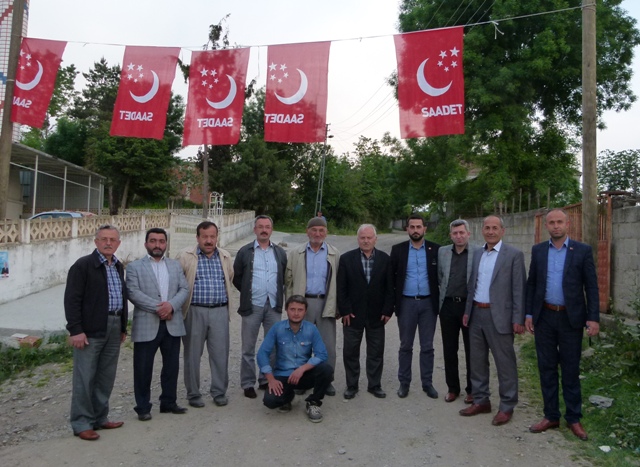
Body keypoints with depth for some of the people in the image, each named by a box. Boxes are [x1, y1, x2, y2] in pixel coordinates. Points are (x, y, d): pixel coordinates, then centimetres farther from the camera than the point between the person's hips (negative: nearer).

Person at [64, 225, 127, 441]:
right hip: (90, 330, -7)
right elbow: (72, 299, -12)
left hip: (113, 328, 7)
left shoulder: (118, 266, 14)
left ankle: (100, 418, 25)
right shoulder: (83, 265, -7)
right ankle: (81, 423, 12)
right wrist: (75, 330, -17)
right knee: (85, 378, 1)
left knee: (106, 378, 13)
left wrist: (123, 327, 16)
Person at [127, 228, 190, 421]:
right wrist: (157, 307, -18)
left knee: (171, 366, 11)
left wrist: (171, 305, -14)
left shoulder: (175, 265, 13)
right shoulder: (134, 267, 2)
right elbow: (133, 293, -11)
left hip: (172, 324, 4)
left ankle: (169, 402, 26)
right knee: (143, 368, 4)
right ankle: (143, 407, 18)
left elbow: (184, 289, 4)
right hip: (146, 325, -3)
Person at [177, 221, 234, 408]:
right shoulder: (186, 257, -3)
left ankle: (219, 392, 20)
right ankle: (193, 394, 21)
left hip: (220, 311, 3)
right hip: (195, 312, -2)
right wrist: (185, 300, -1)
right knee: (193, 354, 7)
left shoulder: (225, 257, 9)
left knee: (220, 353, 5)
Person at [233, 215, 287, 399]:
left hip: (274, 306, 2)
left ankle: (267, 380, 23)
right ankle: (247, 384, 15)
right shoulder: (245, 252, 1)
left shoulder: (280, 253, 8)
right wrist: (248, 293, 9)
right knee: (248, 348, 4)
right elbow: (236, 277, 6)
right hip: (252, 306, -2)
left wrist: (278, 294, 9)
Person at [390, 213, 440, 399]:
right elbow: (391, 276, 2)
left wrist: (439, 300, 1)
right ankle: (404, 382, 20)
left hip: (428, 303, 0)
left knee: (427, 346, 8)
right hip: (406, 303, 0)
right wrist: (392, 300, -2)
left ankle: (427, 383, 21)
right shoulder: (398, 249, 0)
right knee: (405, 346, 9)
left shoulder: (435, 249, 0)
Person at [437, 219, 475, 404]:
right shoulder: (442, 252, 4)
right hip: (448, 306, 3)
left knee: (472, 350, 8)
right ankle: (452, 388, 24)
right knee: (449, 350, 10)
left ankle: (472, 389, 23)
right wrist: (445, 292, 9)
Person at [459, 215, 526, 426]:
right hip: (477, 314, 6)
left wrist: (518, 319, -12)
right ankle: (481, 401, 28)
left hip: (499, 316, -6)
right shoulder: (477, 253, 11)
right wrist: (467, 311, 11)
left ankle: (507, 406, 17)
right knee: (477, 360, 14)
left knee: (505, 363, 3)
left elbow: (519, 289, -9)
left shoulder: (514, 255, -7)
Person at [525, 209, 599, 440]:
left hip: (571, 318, -2)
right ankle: (551, 416, 21)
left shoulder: (583, 251, -2)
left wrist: (593, 318, -9)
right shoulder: (538, 250, 6)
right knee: (547, 368, 9)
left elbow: (591, 286, -3)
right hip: (544, 317, 3)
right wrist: (528, 313, 4)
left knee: (571, 370, 6)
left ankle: (574, 419, 20)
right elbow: (531, 283, 9)